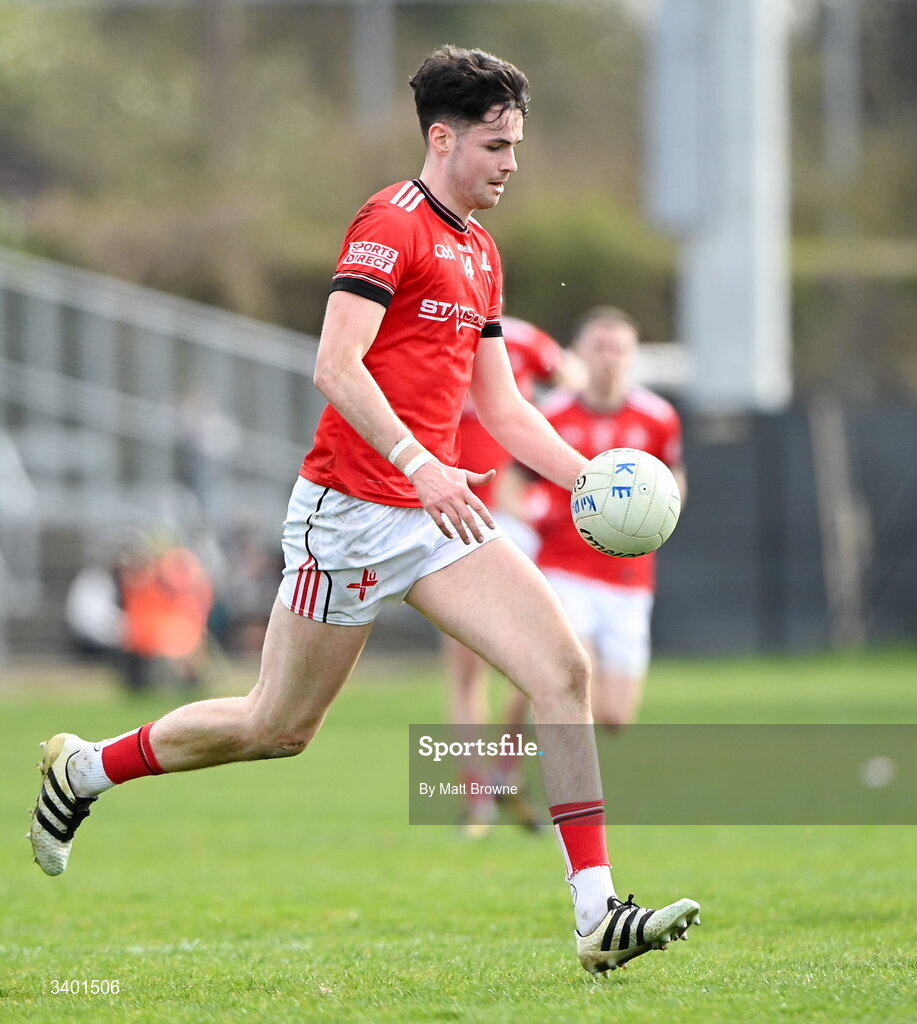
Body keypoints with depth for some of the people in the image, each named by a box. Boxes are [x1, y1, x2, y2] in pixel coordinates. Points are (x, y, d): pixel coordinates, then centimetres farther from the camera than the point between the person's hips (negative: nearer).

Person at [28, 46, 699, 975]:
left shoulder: (479, 252, 17)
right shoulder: (391, 224, -11)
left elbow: (500, 406, 21)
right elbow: (335, 366, -22)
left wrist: (589, 478, 8)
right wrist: (419, 465, -29)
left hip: (438, 508, 8)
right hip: (350, 508, -8)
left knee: (564, 669, -10)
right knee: (279, 726, 3)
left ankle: (598, 916, -13)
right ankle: (84, 768, 27)